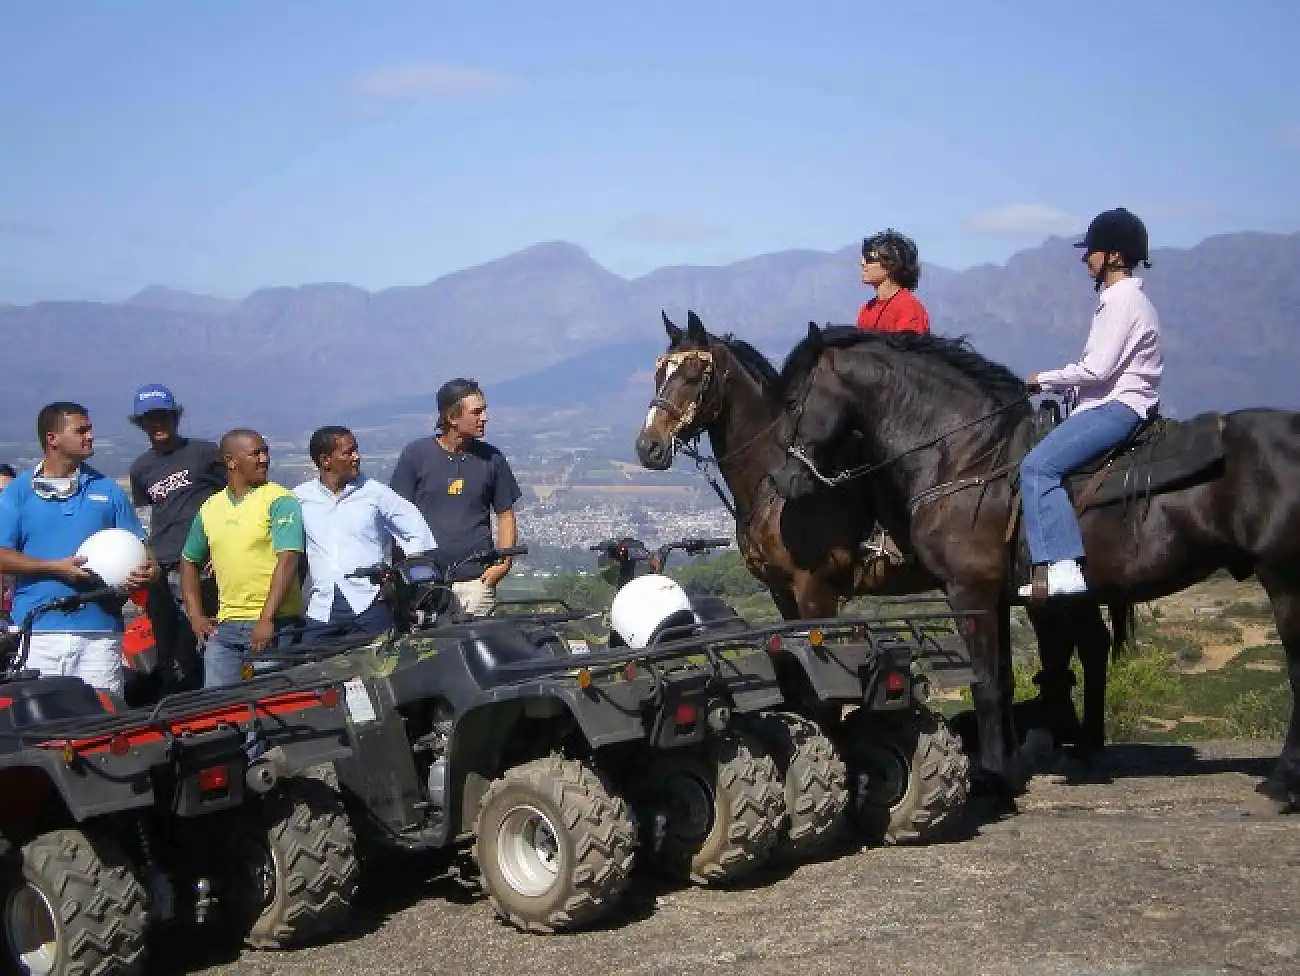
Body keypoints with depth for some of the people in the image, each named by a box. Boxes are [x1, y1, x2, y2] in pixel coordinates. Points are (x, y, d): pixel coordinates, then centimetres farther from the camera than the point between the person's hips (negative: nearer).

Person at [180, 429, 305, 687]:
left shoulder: (279, 501, -5)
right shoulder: (210, 508, 12)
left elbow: (288, 559, -15)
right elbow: (189, 561, 25)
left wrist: (267, 620, -21)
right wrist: (196, 616, 14)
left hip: (274, 625, -5)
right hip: (224, 626, 5)